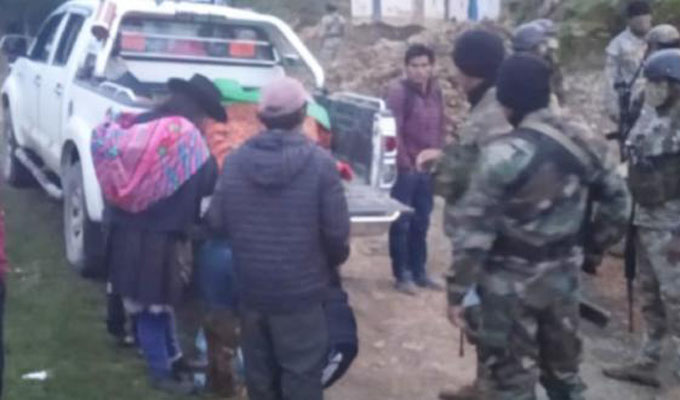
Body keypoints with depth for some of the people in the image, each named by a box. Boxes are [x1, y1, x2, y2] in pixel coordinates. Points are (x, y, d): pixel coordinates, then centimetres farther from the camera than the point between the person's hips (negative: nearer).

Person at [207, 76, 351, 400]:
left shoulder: (236, 160, -2)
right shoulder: (319, 162, -14)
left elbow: (216, 222, 1)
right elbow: (337, 231, -14)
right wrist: (335, 260, 8)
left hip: (250, 288, 4)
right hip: (301, 290, -4)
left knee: (259, 373, 18)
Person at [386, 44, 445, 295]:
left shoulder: (435, 91, 9)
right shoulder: (399, 91, -13)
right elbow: (393, 132, -18)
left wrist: (438, 154, 9)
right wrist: (405, 163, -18)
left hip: (427, 169, 6)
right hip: (405, 169, -6)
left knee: (421, 223, 14)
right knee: (401, 223, 2)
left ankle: (419, 272, 25)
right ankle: (402, 275, 11)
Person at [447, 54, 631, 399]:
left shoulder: (503, 154, -21)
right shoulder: (579, 142, 0)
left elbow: (475, 228, -20)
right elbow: (617, 199, 10)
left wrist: (457, 291, -12)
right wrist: (593, 249, 21)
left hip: (512, 282, -6)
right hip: (562, 276, 6)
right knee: (563, 368, 22)